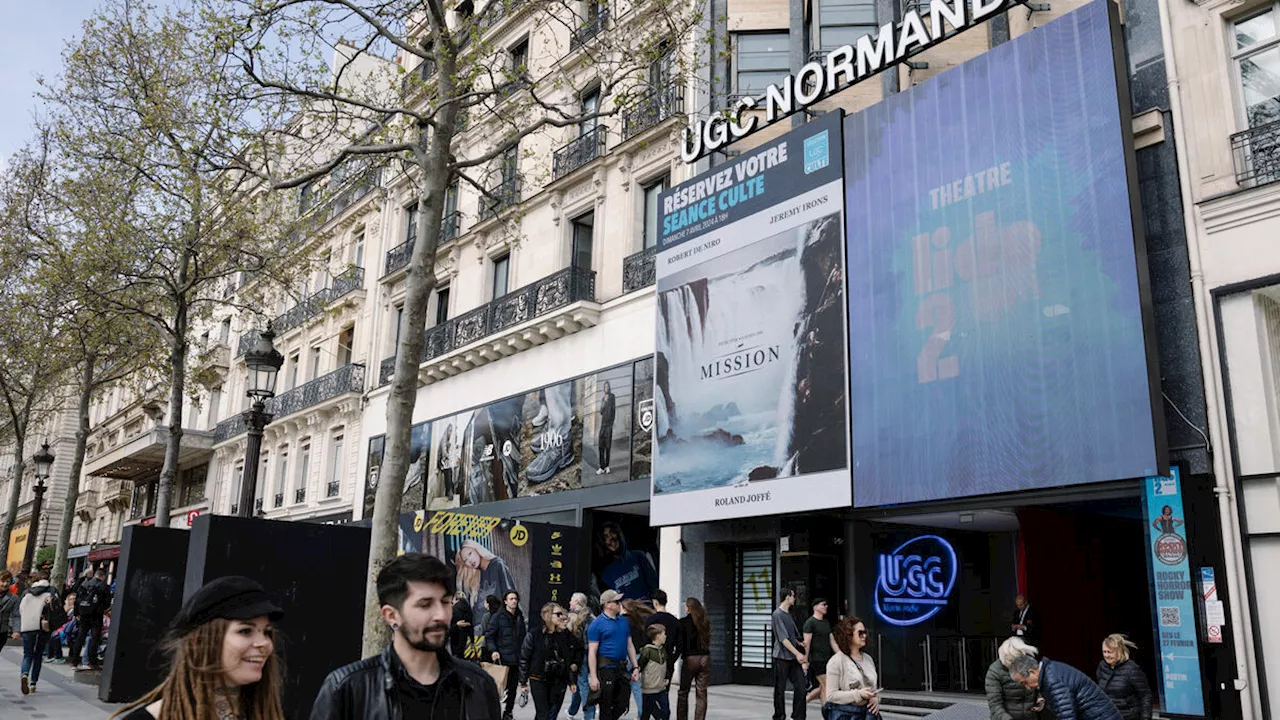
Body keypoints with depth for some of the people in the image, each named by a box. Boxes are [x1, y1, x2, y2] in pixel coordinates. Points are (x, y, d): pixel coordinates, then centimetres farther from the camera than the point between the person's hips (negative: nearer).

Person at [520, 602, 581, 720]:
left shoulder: (567, 634, 0)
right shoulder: (534, 634, -10)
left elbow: (579, 650, 18)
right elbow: (524, 658, -4)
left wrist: (575, 663, 5)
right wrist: (523, 683, -2)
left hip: (560, 680, 4)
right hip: (539, 680, -4)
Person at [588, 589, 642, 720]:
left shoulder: (623, 621, 11)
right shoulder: (597, 624, -8)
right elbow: (592, 652, -10)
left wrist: (635, 667, 8)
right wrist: (593, 677, -15)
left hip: (622, 668, 6)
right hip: (606, 668, -6)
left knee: (622, 706, 10)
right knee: (606, 708, 2)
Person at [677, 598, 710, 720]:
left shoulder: (683, 622, -7)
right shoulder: (705, 622, 7)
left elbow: (680, 642, -9)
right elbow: (707, 640, 8)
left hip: (690, 659, -4)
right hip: (705, 658, 4)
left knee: (683, 693, 10)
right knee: (702, 694, 6)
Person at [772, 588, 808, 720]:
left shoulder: (789, 615, 15)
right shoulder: (777, 614, -10)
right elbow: (783, 638, -17)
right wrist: (797, 653, -22)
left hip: (794, 658, 7)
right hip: (781, 658, -7)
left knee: (800, 687, 0)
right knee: (780, 689, 1)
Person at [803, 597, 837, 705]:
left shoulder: (826, 623, 17)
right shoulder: (810, 622, -8)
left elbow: (832, 641, 18)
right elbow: (807, 643, -11)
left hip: (827, 659, 8)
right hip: (817, 659, -8)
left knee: (822, 687, 9)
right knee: (825, 686, -7)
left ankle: (803, 701, 23)